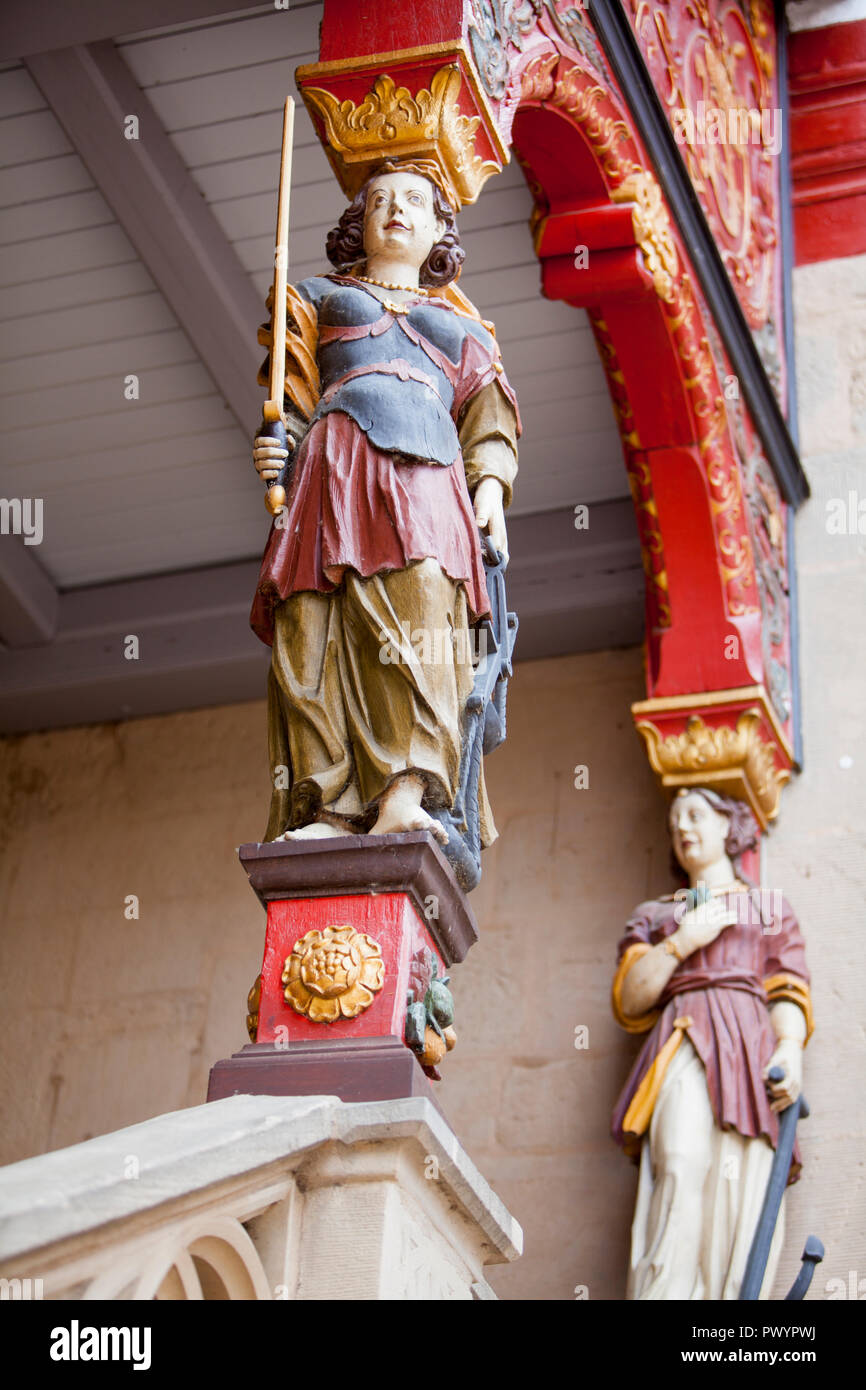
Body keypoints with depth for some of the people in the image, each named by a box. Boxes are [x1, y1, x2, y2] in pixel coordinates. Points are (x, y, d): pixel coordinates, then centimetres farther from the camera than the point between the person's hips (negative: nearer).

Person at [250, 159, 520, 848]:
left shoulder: (463, 326, 34)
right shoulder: (323, 298, 33)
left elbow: (490, 427, 22)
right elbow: (294, 397, 20)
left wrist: (490, 487, 1)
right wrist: (275, 446, -2)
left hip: (426, 470, 0)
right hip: (334, 465, 0)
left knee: (417, 619, -25)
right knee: (317, 631, -19)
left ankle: (407, 798, -39)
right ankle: (329, 808, -27)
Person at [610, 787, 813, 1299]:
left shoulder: (770, 906, 27)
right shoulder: (654, 916, 30)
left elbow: (789, 992, 12)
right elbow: (629, 1002, 17)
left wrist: (790, 1048, -10)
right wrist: (681, 943, 5)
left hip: (748, 1050, 0)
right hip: (681, 1053, 0)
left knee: (740, 1200, -20)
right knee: (683, 1167, -29)